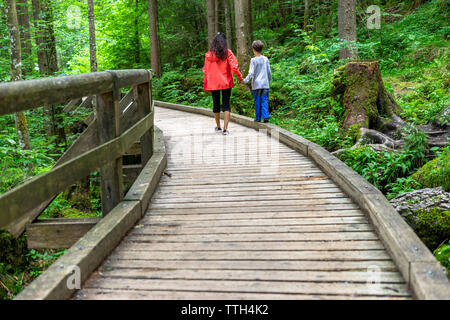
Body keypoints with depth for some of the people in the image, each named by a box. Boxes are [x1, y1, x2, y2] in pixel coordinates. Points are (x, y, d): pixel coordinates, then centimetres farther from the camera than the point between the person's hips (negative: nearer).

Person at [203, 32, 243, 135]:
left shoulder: (209, 54, 0)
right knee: (226, 104, 3)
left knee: (216, 104, 14)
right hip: (226, 82, -2)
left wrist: (207, 84, 15)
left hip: (213, 83, 2)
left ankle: (218, 127, 24)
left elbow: (205, 70, 5)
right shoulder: (227, 52, -7)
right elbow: (234, 67, -11)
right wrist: (240, 77, 3)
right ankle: (225, 128, -6)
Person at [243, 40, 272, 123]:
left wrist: (245, 80, -6)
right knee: (265, 101, 2)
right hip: (265, 84, 3)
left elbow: (251, 73, -11)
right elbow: (269, 72, 10)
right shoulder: (266, 59, 5)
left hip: (256, 85, -3)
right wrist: (269, 81, 23)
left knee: (257, 102, 5)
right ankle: (265, 117, -7)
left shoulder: (253, 60, -5)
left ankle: (258, 117, 9)